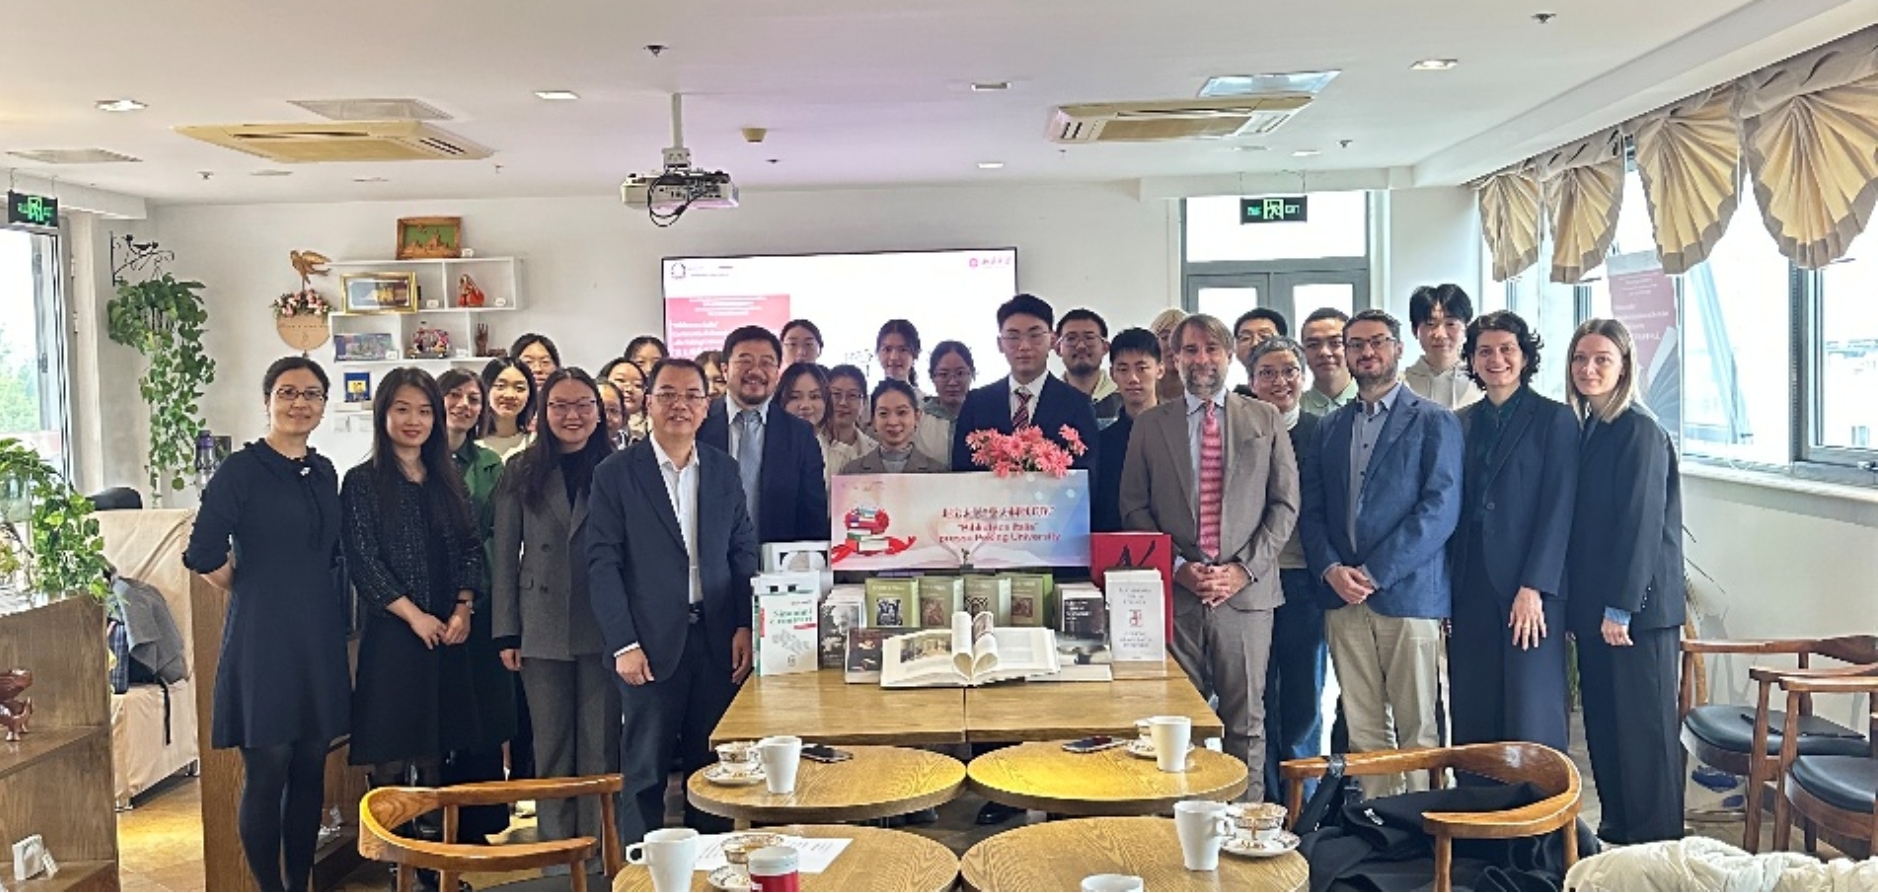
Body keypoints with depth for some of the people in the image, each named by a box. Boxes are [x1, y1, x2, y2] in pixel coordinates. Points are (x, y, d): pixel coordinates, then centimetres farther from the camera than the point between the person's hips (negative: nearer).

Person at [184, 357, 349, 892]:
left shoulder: (324, 473, 11)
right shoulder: (241, 470, -8)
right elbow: (203, 555, -13)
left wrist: (335, 614, 10)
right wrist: (252, 590, 0)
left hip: (320, 640, 6)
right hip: (262, 639, -6)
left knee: (310, 772, 11)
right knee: (266, 773, 0)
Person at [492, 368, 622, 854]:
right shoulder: (521, 471, 6)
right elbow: (505, 555, 5)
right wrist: (507, 633, 1)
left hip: (604, 627, -1)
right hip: (543, 628, 1)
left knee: (601, 744, 4)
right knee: (551, 745, 9)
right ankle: (556, 846, 19)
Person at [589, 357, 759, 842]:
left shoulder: (724, 470, 9)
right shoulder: (616, 473, -2)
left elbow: (743, 551, 11)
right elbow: (602, 563, -5)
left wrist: (744, 626, 1)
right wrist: (623, 644, -11)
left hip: (717, 639, 3)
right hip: (650, 642, -3)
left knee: (712, 765, 10)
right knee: (645, 769, 5)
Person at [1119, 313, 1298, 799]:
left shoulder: (1264, 419, 9)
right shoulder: (1150, 425, 9)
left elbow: (1285, 505, 5)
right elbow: (1134, 508, 6)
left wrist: (1244, 569, -6)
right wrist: (1178, 567, -7)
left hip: (1246, 591, 0)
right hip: (1175, 593, 0)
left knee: (1246, 719, 4)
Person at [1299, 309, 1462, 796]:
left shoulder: (1434, 423, 2)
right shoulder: (1329, 427, 17)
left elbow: (1441, 509, -8)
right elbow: (1312, 510, 13)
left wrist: (1374, 573, -14)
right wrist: (1330, 569, -6)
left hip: (1408, 593, -4)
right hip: (1343, 597, 4)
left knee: (1417, 729, 0)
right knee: (1364, 731, 6)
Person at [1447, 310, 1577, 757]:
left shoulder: (1554, 419, 0)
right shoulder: (1463, 423, 13)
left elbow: (1557, 508, -6)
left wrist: (1534, 587, -14)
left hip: (1530, 587, -4)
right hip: (1471, 586, 4)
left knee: (1531, 718, -3)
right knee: (1472, 716, 5)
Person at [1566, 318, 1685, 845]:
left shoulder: (1640, 432, -11)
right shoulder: (1583, 430, 12)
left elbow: (1642, 524, -16)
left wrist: (1620, 608, -18)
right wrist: (1578, 603, 11)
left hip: (1639, 604, -8)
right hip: (1592, 603, 8)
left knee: (1645, 725, 0)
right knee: (1602, 722, 12)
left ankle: (1657, 843, 10)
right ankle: (1615, 828, 22)